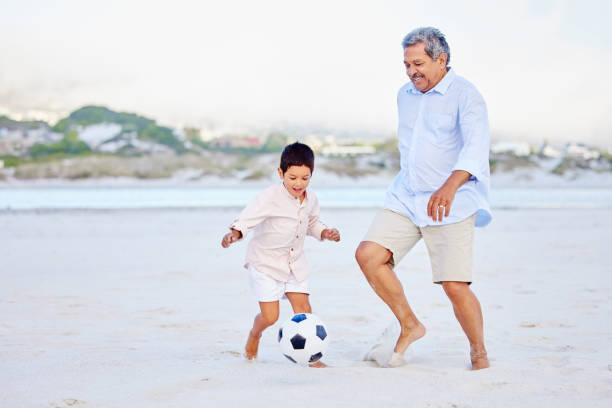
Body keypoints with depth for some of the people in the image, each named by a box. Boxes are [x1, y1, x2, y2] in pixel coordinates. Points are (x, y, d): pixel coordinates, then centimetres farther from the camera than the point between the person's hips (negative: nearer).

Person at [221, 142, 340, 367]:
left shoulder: (311, 199, 0)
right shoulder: (270, 197, -23)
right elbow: (248, 217, -31)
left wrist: (325, 232, 1)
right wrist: (234, 234, -50)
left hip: (295, 263, 5)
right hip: (265, 263, -5)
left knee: (303, 309, -5)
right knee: (270, 317, -5)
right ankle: (254, 334, 30)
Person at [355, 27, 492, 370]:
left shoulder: (465, 96, -10)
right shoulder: (405, 95, 13)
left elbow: (476, 147, -25)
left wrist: (450, 186, -42)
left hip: (452, 205, -6)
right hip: (405, 199, 7)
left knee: (455, 286, -12)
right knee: (368, 255, -11)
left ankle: (479, 353, 11)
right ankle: (409, 326, 6)